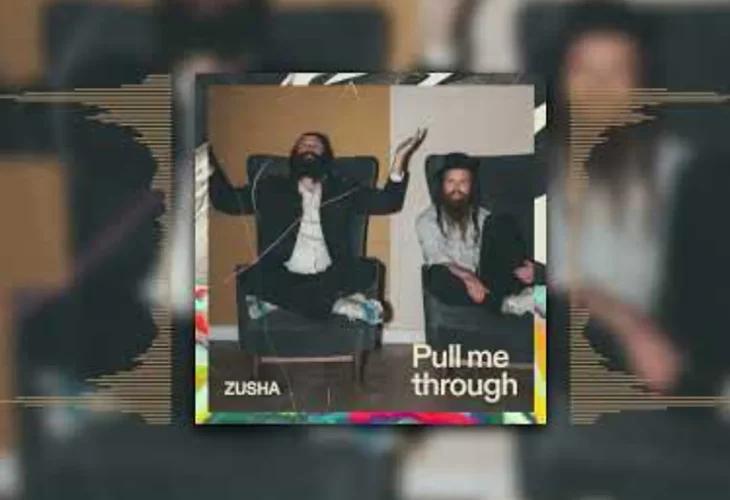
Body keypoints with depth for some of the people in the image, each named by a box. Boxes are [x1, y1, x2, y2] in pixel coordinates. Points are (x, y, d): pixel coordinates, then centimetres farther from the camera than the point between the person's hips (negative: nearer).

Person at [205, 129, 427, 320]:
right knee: (252, 277, -30)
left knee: (367, 269, -27)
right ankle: (336, 304, -26)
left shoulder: (342, 190, 17)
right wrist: (209, 164, -1)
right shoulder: (272, 188, 18)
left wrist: (398, 161, -6)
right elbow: (227, 201, 11)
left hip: (328, 278, 1)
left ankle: (281, 302, -24)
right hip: (285, 278, 0)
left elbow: (388, 202, 8)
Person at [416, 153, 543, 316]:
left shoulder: (482, 217, 17)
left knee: (502, 222, -17)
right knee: (439, 275, -38)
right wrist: (467, 277, -30)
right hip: (458, 289, -2)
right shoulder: (427, 220, 8)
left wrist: (523, 266, -21)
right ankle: (505, 304, -41)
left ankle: (524, 291, -34)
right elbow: (436, 259, -10)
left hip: (487, 282, 2)